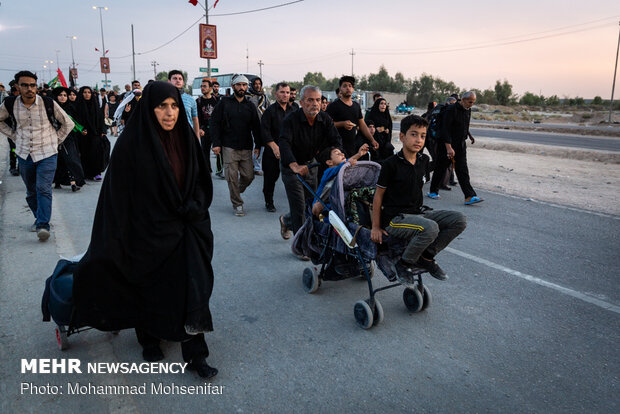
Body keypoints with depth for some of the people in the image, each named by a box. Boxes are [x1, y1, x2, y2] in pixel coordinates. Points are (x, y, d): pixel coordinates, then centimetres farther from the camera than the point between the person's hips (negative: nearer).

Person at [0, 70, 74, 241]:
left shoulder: (48, 103, -8)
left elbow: (68, 123, 4)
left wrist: (55, 140, 3)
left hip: (47, 154, -3)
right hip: (24, 154, 3)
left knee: (43, 189, -13)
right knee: (31, 192, 13)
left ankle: (43, 225, -15)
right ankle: (39, 218, 31)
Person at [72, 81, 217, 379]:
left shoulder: (186, 138, -1)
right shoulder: (131, 143, -14)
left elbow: (200, 182, 10)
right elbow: (119, 193, -13)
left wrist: (193, 209, -4)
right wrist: (117, 240, -15)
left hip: (184, 231, 3)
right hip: (146, 232, -3)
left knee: (191, 288, 2)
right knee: (147, 288, 16)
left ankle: (195, 354, 16)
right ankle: (148, 339, 41)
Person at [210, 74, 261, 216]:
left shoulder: (250, 106, 13)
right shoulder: (224, 102, 4)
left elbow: (256, 127, 15)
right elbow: (214, 123, 2)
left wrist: (257, 145, 5)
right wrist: (216, 143, -6)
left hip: (246, 148, 3)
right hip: (229, 147, -3)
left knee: (249, 176, -1)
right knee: (232, 177, -4)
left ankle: (236, 192, 28)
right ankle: (237, 204, 10)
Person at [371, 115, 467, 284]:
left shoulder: (423, 160, 7)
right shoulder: (391, 164, -13)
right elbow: (378, 195, -7)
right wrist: (376, 227, -6)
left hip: (417, 213, 7)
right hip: (394, 218, -7)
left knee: (459, 220, -8)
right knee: (430, 228, -34)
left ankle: (426, 257, 3)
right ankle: (402, 265, -11)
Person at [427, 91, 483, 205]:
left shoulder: (468, 110, 9)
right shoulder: (451, 110, -16)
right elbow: (445, 129, -22)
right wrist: (449, 148, -27)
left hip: (461, 145, 7)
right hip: (447, 144, -6)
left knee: (462, 171, -1)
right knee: (440, 168, 5)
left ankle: (469, 196, -8)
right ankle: (433, 191, 22)